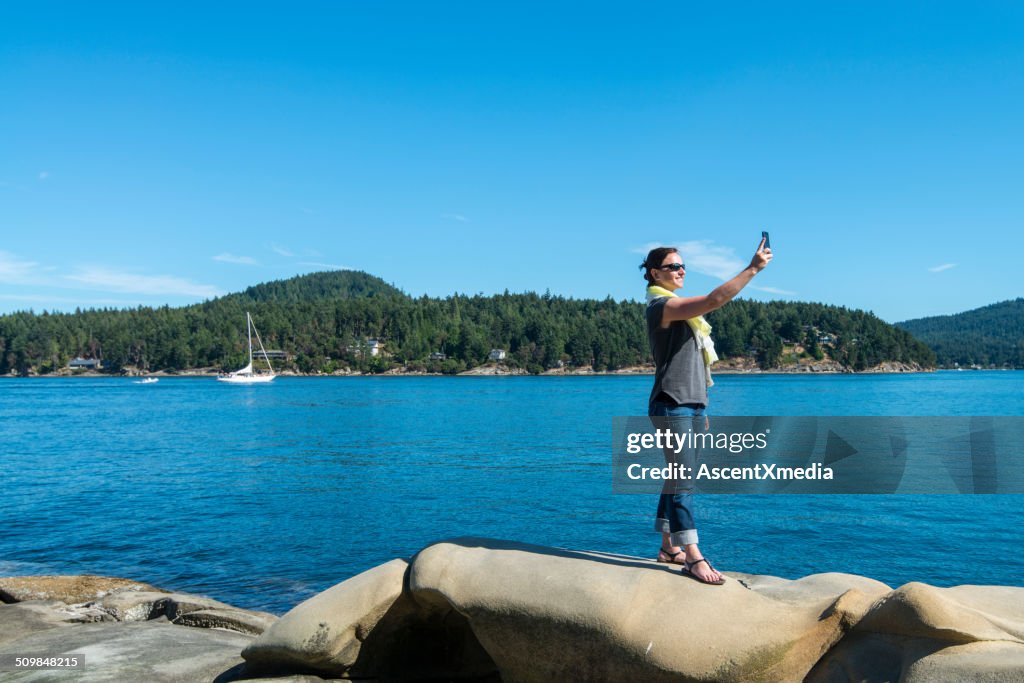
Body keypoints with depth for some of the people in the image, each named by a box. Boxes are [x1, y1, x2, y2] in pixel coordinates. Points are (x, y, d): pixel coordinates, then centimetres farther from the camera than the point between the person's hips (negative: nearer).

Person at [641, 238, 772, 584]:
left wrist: (699, 409, 18)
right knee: (683, 483, -9)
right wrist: (753, 269, -23)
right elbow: (715, 299, -25)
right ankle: (693, 557, -7)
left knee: (677, 480, 12)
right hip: (672, 406, -10)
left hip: (691, 405, 10)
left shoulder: (674, 308, 20)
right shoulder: (662, 306, -11)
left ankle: (669, 547, 20)